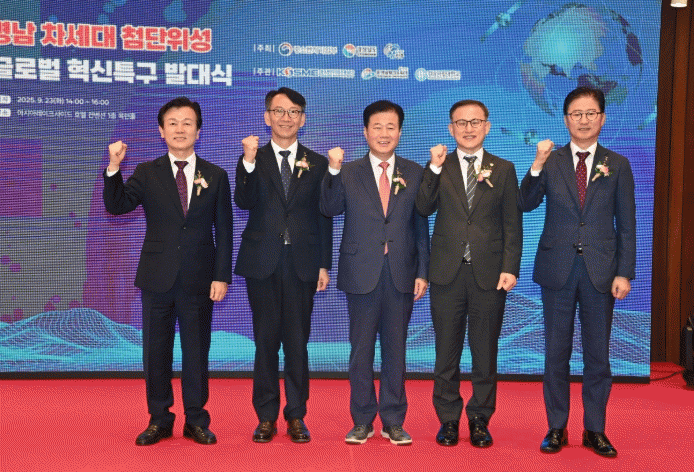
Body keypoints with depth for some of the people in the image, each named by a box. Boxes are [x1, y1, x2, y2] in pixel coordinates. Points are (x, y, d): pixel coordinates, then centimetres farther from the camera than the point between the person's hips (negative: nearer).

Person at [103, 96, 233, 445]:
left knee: (196, 351, 7)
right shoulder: (147, 173, 5)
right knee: (156, 351, 8)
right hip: (157, 278, 1)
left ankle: (196, 420, 21)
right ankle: (159, 419, 22)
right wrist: (114, 168, -21)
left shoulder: (216, 176, 5)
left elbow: (224, 230, 3)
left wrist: (222, 276, -4)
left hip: (198, 279, 0)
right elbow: (116, 206, -7)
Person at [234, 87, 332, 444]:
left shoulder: (316, 163, 8)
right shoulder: (253, 160, 6)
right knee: (265, 341, 6)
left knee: (297, 342, 5)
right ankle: (266, 417, 16)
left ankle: (296, 416, 16)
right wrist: (248, 162, -23)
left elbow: (324, 217, 7)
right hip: (262, 263, 0)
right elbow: (243, 203, -11)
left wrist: (324, 265, 2)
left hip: (302, 264, 0)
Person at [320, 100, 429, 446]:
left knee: (395, 348, 7)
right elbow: (330, 209, -9)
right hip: (362, 274, -1)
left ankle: (393, 421, 19)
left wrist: (422, 271, 2)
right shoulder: (349, 173, 5)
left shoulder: (414, 173, 8)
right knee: (361, 349, 6)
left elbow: (421, 226, 7)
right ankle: (362, 420, 17)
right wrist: (333, 172, -22)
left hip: (401, 274, 1)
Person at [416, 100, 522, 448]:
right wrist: (435, 168, -17)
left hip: (489, 274, 0)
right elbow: (424, 208, -9)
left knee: (485, 351, 7)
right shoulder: (439, 167, 7)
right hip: (447, 274, 0)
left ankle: (480, 419, 21)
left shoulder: (503, 170, 7)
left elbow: (512, 224, 4)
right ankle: (448, 418, 20)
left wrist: (510, 268, -4)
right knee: (447, 351, 8)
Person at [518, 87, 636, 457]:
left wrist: (624, 273, -4)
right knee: (556, 352, 7)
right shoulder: (550, 162, 3)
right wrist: (537, 166, -24)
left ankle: (595, 429, 21)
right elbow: (526, 205, -11)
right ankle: (557, 428, 20)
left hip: (600, 272, 1)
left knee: (597, 353, 8)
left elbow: (626, 225, 3)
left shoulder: (617, 165, 5)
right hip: (558, 269, 0)